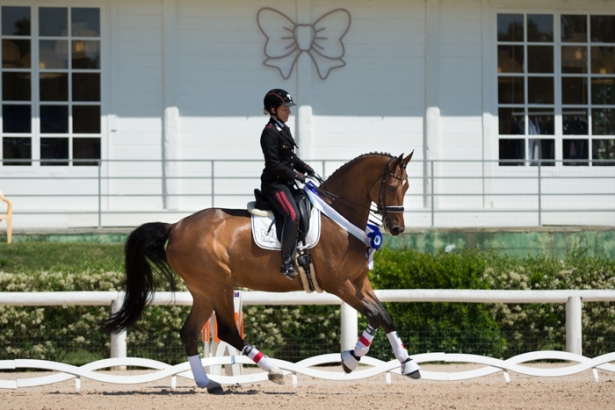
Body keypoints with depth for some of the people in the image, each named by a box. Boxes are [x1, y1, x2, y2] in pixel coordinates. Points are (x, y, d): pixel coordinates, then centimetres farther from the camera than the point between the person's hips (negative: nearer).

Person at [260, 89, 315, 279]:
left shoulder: (284, 130, 15)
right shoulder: (270, 133, -14)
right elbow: (274, 164, -20)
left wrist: (305, 168, 7)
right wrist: (295, 174, -17)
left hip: (286, 182, 10)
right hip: (274, 183, -10)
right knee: (293, 215, -25)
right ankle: (286, 263, -25)